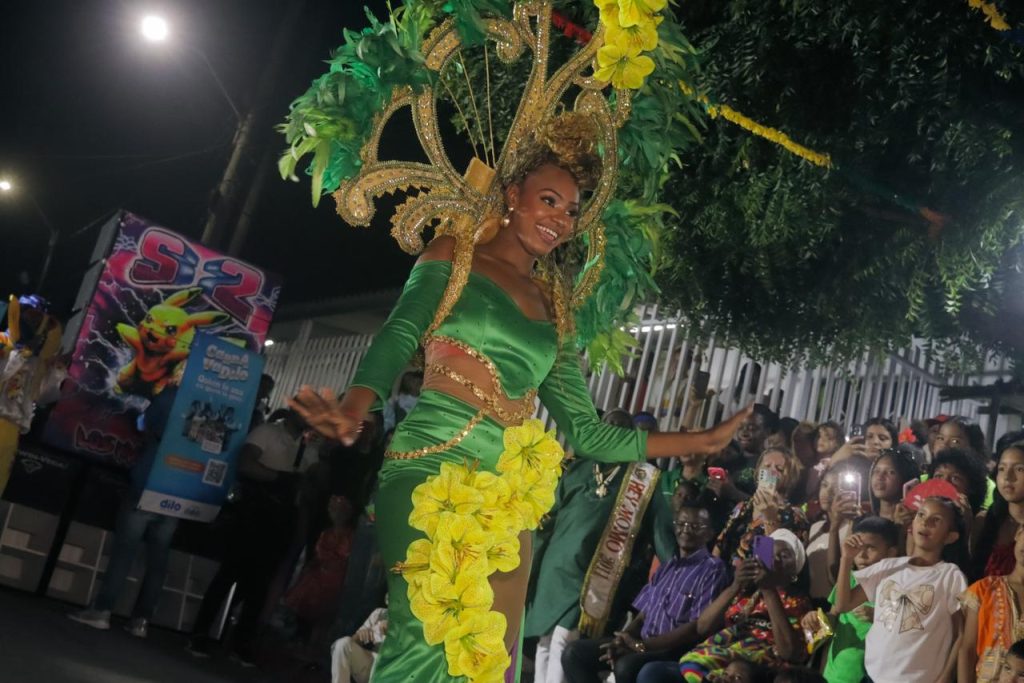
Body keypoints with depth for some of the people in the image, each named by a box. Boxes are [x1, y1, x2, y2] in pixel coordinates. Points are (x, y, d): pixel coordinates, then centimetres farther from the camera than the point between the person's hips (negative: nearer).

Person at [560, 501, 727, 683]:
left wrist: (641, 645, -18)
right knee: (574, 653, -8)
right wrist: (622, 639, -7)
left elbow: (697, 628, -14)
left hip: (676, 650, -8)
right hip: (642, 643, 8)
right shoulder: (666, 567, 20)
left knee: (627, 666, -36)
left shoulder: (712, 569, -4)